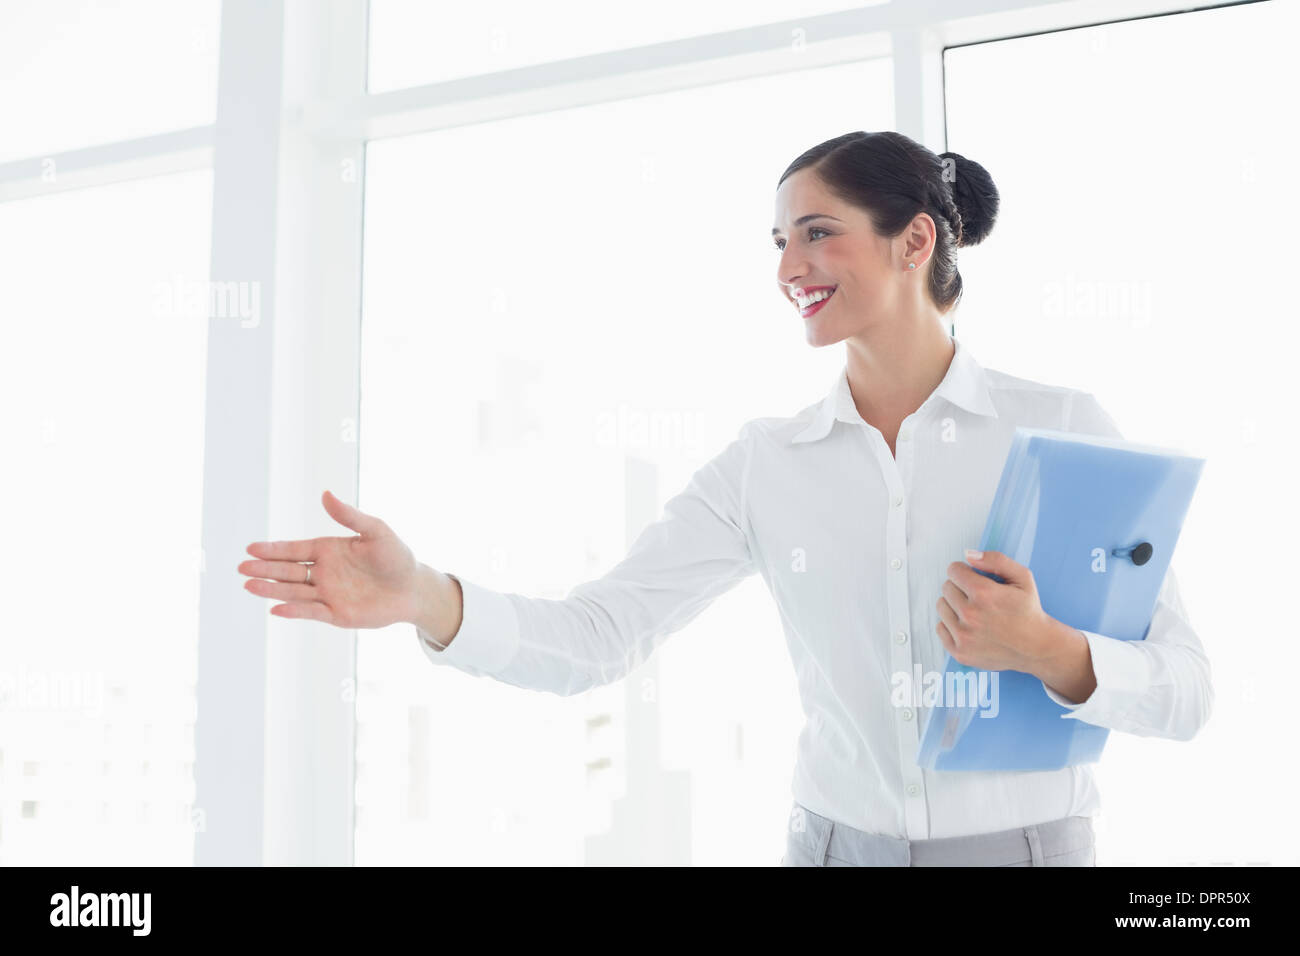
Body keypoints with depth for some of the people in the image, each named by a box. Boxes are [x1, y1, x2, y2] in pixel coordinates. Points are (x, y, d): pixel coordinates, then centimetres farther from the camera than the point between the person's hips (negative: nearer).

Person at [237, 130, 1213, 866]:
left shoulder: (1063, 427, -7)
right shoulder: (766, 464, 0)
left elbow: (1183, 690, -6)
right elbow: (593, 634, -8)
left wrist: (1047, 652, -25)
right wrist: (425, 596, -24)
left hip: (1024, 842, -2)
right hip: (835, 841, 2)